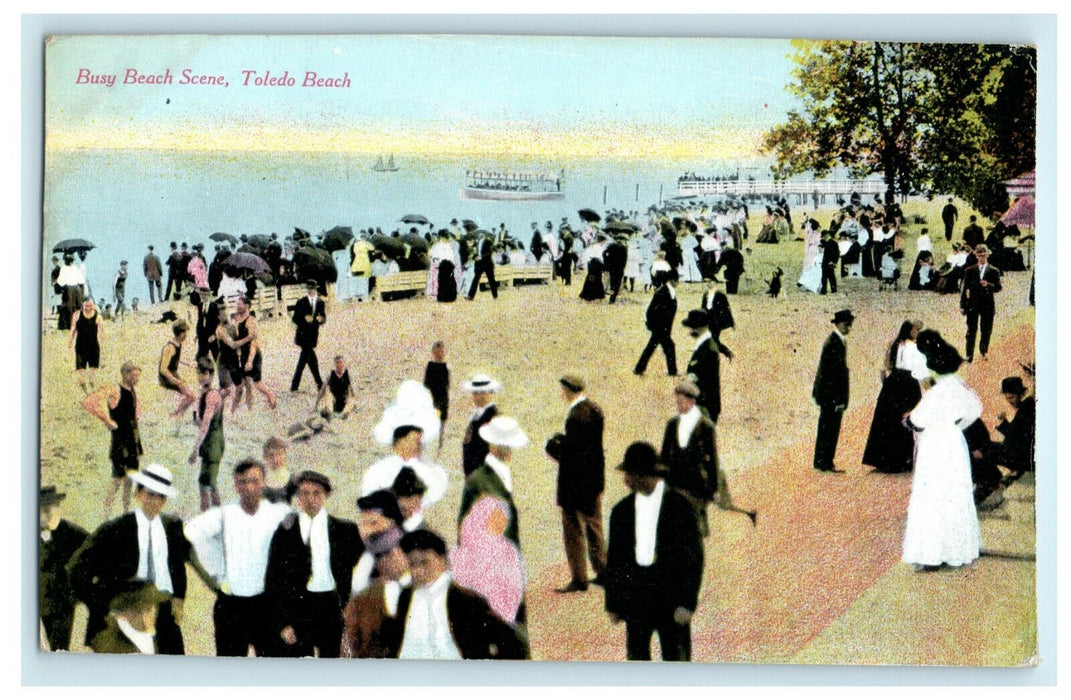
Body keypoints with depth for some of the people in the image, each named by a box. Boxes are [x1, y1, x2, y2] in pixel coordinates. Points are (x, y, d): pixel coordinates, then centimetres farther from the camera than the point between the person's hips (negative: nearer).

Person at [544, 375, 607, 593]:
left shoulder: (576, 415, -23)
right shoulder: (594, 408, 6)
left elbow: (573, 448, -25)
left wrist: (553, 446, -8)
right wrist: (561, 441, 5)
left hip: (576, 482, -9)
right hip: (595, 478, 9)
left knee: (573, 530, 1)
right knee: (594, 526, 19)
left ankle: (579, 579, 6)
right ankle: (603, 572, 27)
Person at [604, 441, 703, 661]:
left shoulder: (679, 505, -4)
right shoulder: (622, 510, 7)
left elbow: (694, 555, -4)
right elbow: (614, 559, 12)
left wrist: (687, 603, -9)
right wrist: (612, 603, 9)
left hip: (671, 599, -3)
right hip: (634, 600, 3)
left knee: (676, 660, 2)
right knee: (636, 658, 7)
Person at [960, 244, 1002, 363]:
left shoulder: (994, 271, 5)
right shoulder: (969, 271, 7)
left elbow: (998, 287, -2)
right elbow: (965, 288, 6)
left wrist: (989, 285, -23)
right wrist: (963, 305, 1)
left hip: (987, 305, 0)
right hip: (973, 304, 0)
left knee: (986, 330, 6)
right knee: (971, 331, -2)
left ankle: (984, 351, 27)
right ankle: (969, 355, 1)